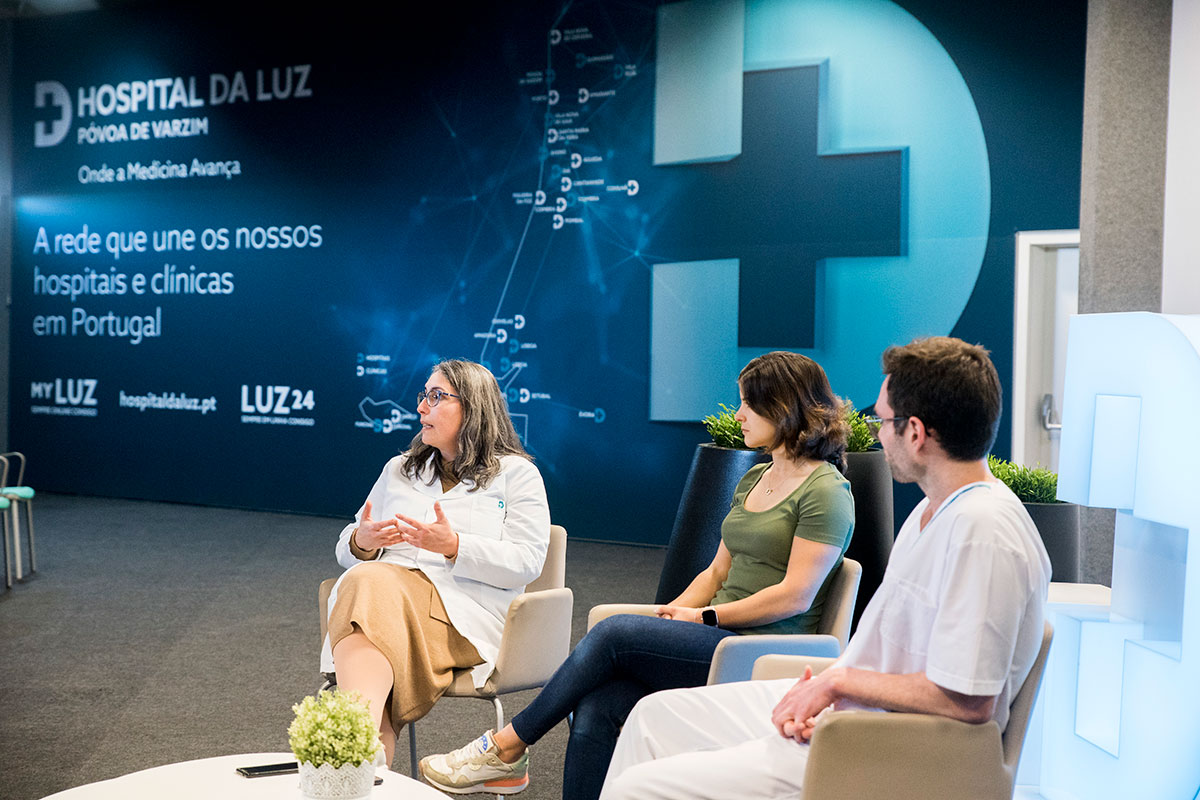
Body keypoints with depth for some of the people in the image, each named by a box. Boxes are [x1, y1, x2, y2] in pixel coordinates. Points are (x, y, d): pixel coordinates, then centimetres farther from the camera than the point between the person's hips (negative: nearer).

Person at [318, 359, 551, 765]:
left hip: (463, 606, -4)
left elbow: (527, 563, -1)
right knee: (365, 580, -35)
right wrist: (362, 543, 0)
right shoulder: (399, 469, 28)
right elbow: (348, 547, 26)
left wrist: (454, 546, -15)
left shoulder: (517, 474, 13)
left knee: (372, 595, -36)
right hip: (386, 582, 4)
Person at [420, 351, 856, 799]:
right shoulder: (754, 480, 21)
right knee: (595, 707, -17)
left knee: (613, 632, -21)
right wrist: (671, 615, 4)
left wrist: (703, 616, -10)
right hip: (721, 640, 7)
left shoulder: (827, 492, -7)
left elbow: (795, 596, -14)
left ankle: (508, 747, -6)